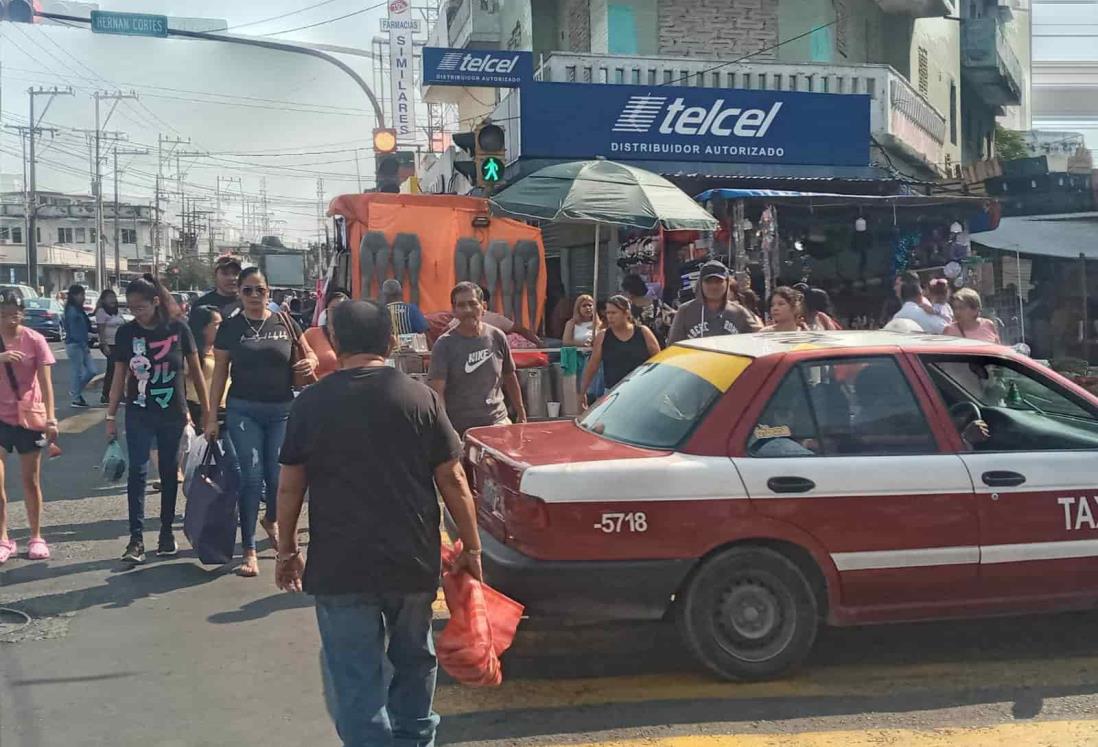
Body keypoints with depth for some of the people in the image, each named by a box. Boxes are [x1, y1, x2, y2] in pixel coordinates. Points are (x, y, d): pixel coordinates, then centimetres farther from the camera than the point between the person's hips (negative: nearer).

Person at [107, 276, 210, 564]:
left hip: (172, 414, 0)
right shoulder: (126, 332, -3)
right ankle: (136, 538, -3)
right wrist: (111, 416, 3)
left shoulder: (178, 329, -8)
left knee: (169, 472, 9)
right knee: (137, 473, -5)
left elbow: (195, 372, 0)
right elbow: (119, 378, 4)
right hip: (139, 414, 1)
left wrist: (206, 412, 1)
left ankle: (166, 531, 22)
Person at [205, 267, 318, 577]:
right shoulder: (230, 327, 2)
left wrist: (310, 363, -11)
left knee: (278, 476, 2)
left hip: (282, 410, 1)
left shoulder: (284, 322, 4)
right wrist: (212, 417, 2)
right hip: (243, 411, -1)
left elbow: (310, 354, 14)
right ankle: (249, 551, 4)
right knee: (251, 478, -4)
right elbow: (220, 373, 5)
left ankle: (270, 520, 36)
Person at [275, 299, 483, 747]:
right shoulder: (422, 398, -2)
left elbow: (290, 487, 1)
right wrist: (471, 548, 6)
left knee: (355, 678, 5)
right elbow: (453, 481, -2)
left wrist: (287, 551, 13)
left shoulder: (311, 403, -2)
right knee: (413, 660, 22)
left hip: (340, 565, -2)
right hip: (413, 560, 2)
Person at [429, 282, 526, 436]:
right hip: (459, 429, -3)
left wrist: (521, 413, 22)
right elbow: (436, 390, -12)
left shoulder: (497, 337, 5)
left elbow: (509, 377, 19)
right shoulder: (444, 345, -6)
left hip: (498, 423, 3)